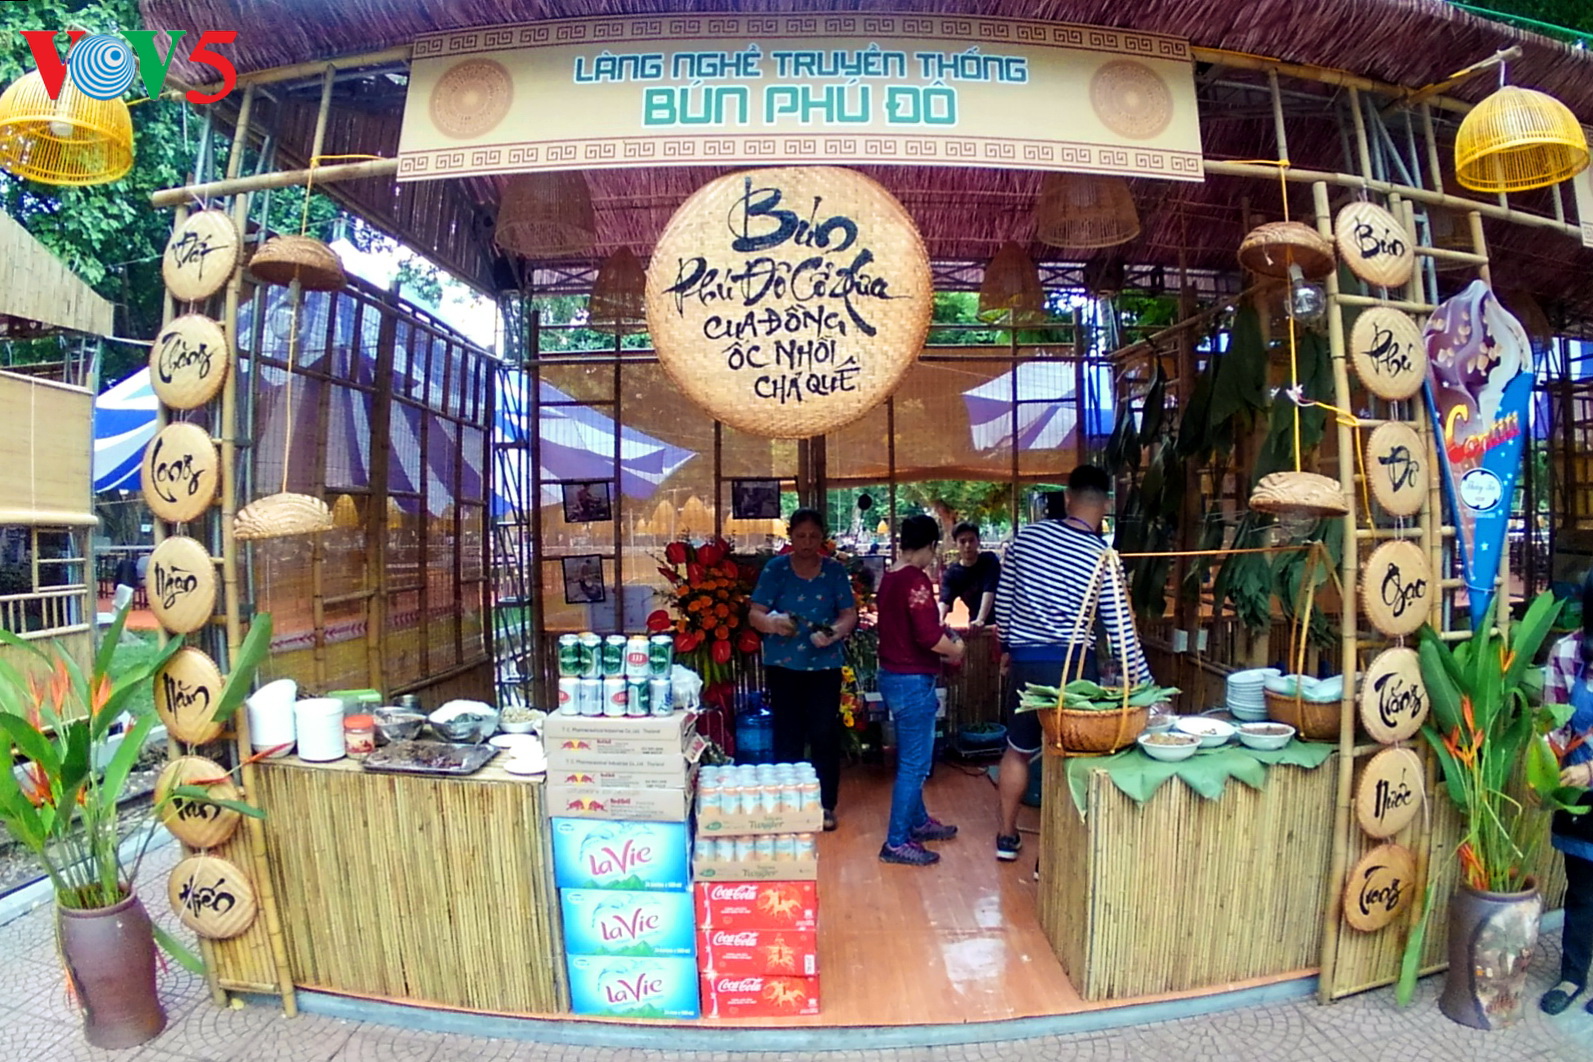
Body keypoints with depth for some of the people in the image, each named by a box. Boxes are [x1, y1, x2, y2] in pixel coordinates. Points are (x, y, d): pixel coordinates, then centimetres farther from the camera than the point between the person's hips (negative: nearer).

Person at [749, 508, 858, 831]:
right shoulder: (775, 569, -1)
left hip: (825, 666, 1)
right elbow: (754, 614, -7)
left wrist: (833, 632, -22)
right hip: (783, 666, -1)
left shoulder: (835, 571, 2)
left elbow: (849, 615, 0)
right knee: (787, 736, 5)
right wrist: (772, 622, -30)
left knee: (825, 735, 2)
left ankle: (825, 805, 16)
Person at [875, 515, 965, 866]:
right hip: (912, 681, -10)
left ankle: (918, 821, 37)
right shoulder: (917, 580, -19)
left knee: (910, 757, 22)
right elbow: (928, 635, -25)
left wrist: (942, 645, 18)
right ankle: (897, 842, 6)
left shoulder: (889, 579, 8)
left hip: (892, 675, 10)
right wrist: (955, 649, -6)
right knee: (914, 763, 0)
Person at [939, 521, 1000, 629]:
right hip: (975, 628, 2)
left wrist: (980, 620, -39)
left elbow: (989, 591, -24)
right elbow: (945, 600, -22)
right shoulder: (951, 573, -6)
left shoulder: (990, 560, -10)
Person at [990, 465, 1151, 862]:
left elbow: (1002, 600, 6)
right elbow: (1120, 631, -9)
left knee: (1017, 749, 19)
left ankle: (1007, 836, 32)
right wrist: (1144, 684, 0)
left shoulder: (1026, 536, -2)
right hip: (1073, 664, -3)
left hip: (1025, 661, 4)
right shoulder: (1102, 558, -12)